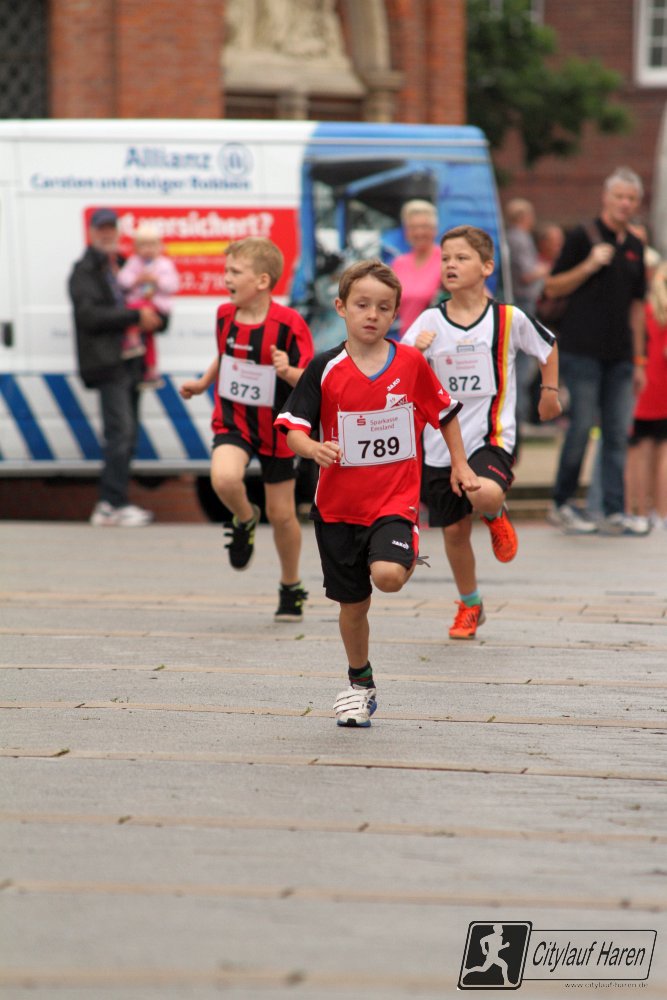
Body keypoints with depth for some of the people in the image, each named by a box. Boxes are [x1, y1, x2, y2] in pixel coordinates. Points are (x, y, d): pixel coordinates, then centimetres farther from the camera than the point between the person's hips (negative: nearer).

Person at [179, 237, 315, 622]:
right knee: (224, 478, -29)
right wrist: (203, 383, 18)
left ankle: (291, 587, 30)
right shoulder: (225, 315, -1)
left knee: (281, 514, 7)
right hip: (233, 419, 3)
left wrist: (288, 371, -34)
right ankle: (245, 519, 6)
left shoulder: (288, 323, -18)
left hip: (277, 427, -3)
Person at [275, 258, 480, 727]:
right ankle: (360, 683, 34)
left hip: (395, 497, -1)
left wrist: (460, 464, 12)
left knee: (387, 574, -28)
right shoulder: (326, 369, -6)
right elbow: (294, 426, -7)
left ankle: (411, 559, 9)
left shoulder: (411, 363, -4)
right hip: (339, 503, 1)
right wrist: (313, 448, -28)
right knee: (352, 602, 11)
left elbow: (445, 411, 11)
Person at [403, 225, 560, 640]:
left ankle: (497, 515, 6)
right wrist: (414, 351, -25)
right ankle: (470, 606, 32)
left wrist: (550, 392, 17)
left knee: (485, 495, -33)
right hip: (442, 440, 3)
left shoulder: (509, 318, -6)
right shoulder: (430, 322, -2)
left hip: (491, 435, -3)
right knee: (454, 529, 9)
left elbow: (548, 347, 12)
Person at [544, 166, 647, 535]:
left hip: (619, 356, 5)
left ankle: (614, 512, 0)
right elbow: (552, 287, -2)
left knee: (617, 433, 0)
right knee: (582, 426, -6)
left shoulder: (635, 247, 15)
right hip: (582, 350, -5)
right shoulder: (583, 237, -1)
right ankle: (561, 505, 7)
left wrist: (638, 360, 17)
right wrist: (589, 265, -16)